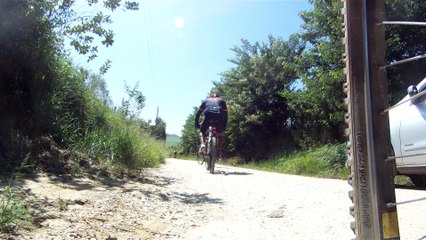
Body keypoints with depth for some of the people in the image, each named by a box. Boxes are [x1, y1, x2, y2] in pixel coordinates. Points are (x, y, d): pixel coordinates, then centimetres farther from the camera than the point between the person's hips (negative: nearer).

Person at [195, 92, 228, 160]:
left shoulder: (206, 100, 33)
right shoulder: (222, 101, 33)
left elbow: (198, 113, 29)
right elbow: (225, 114, 26)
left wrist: (196, 124, 35)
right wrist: (224, 125, 31)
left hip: (208, 116, 0)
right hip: (219, 118, 0)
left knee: (202, 131, 27)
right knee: (221, 135, 26)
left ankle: (202, 145, 0)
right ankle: (219, 154, 16)